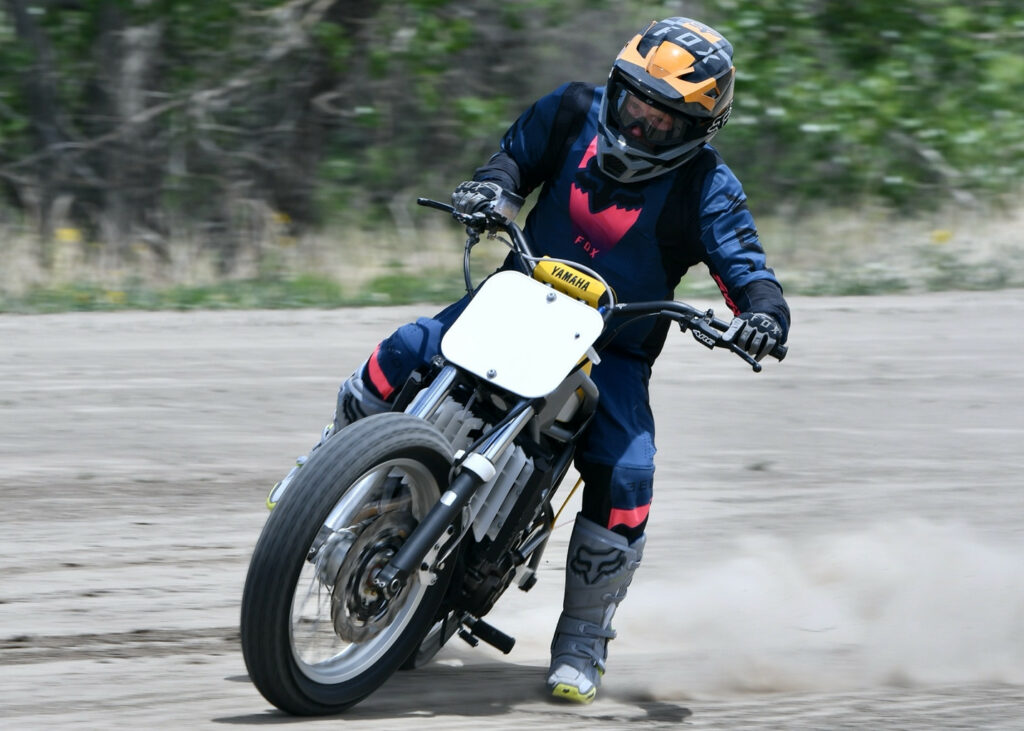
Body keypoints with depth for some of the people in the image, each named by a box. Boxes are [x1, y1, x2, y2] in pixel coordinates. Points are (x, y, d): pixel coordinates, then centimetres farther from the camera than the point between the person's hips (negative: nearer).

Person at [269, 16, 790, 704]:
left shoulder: (706, 188, -15)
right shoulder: (576, 113, -5)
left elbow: (746, 266, -20)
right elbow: (519, 152, 13)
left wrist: (765, 313, -44)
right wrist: (490, 185, -10)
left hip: (612, 349, -2)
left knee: (625, 475, -22)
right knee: (403, 354, -20)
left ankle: (584, 638, -3)